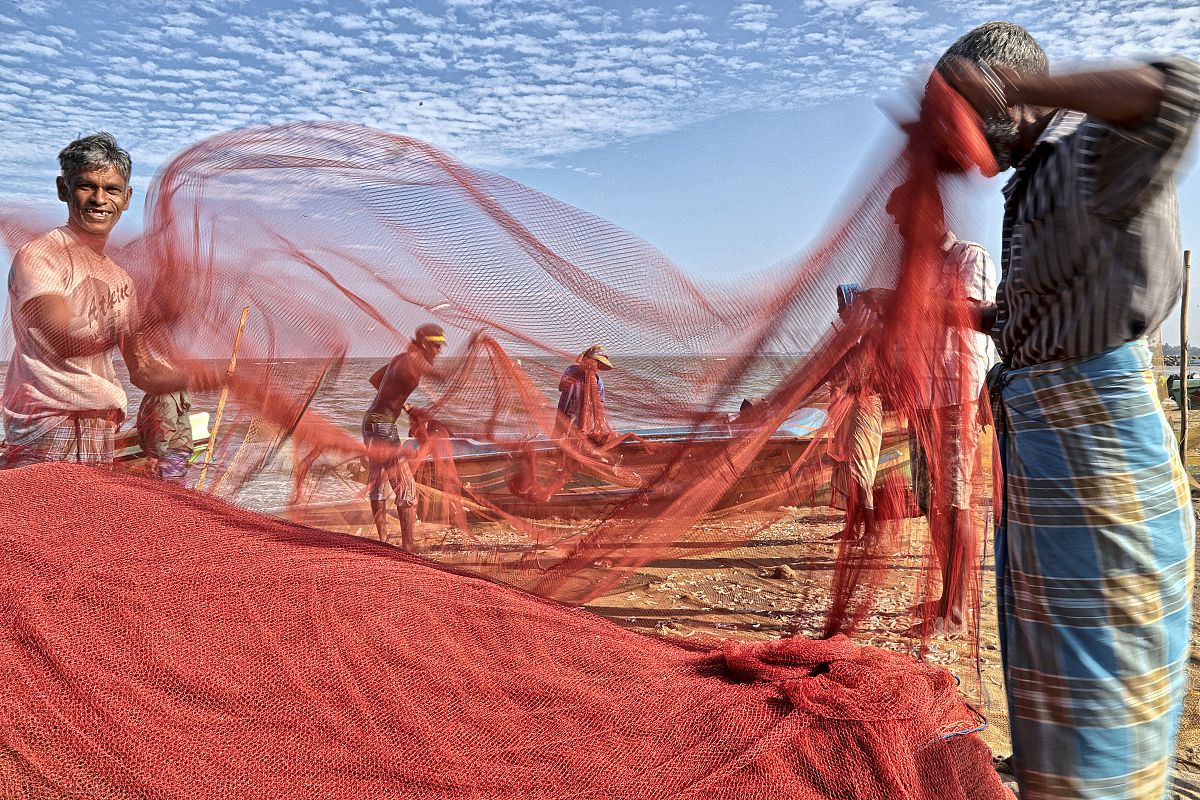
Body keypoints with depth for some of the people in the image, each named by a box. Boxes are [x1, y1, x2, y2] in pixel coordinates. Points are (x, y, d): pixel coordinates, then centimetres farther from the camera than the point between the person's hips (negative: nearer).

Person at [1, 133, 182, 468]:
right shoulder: (39, 255, -5)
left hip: (100, 436, 7)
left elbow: (142, 372, 19)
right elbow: (67, 341, -22)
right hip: (47, 431, -6)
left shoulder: (120, 279, 17)